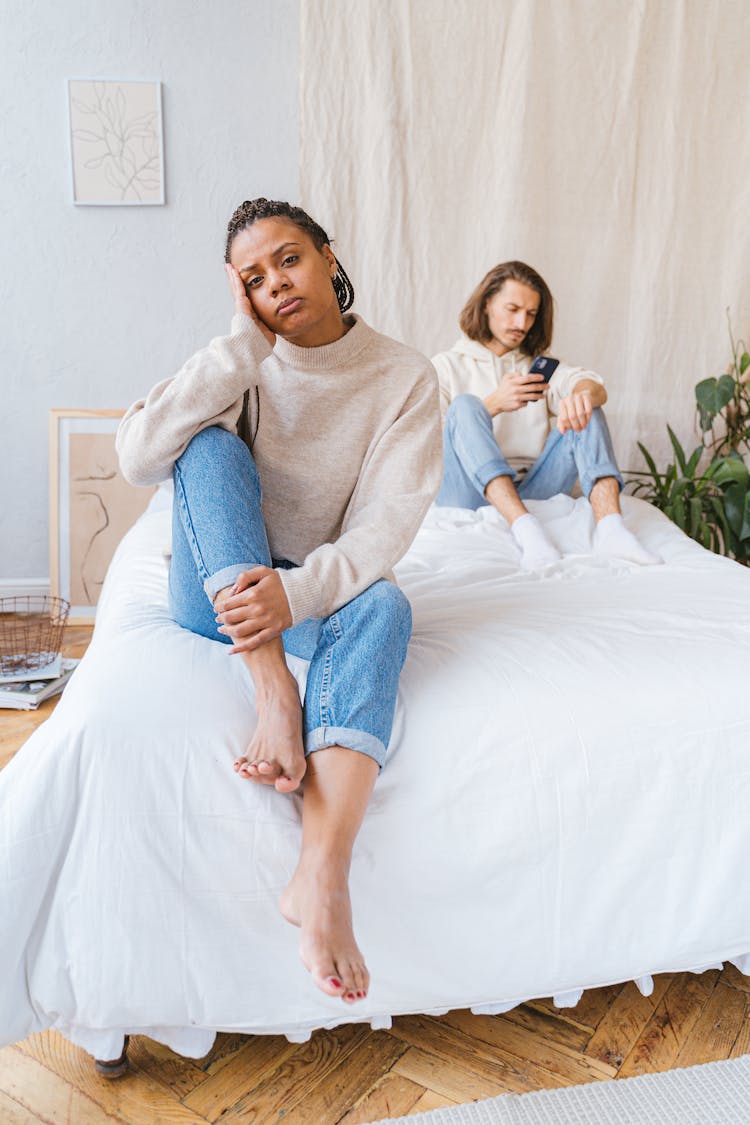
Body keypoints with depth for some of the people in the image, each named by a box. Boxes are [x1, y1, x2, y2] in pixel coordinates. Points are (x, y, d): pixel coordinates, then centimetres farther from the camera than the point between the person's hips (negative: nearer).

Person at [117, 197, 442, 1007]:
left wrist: (299, 589, -35)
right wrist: (246, 343, -19)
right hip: (218, 591, 1)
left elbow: (388, 522, -17)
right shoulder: (244, 366, -3)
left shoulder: (404, 376, -5)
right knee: (210, 445, -24)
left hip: (324, 590, -1)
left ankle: (322, 877, -48)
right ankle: (272, 691, -38)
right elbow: (137, 459, -20)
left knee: (383, 604, -35)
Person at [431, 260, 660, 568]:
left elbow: (596, 387, 0)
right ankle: (525, 529, -45)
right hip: (470, 495, -3)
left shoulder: (540, 366, 22)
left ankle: (610, 527, -34)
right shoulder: (446, 366, 13)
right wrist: (492, 405, -15)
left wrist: (584, 394, -25)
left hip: (533, 491, 3)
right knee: (465, 405, -25)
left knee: (586, 410, -11)